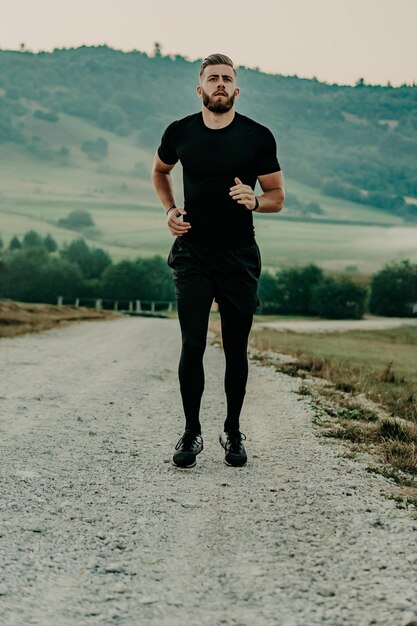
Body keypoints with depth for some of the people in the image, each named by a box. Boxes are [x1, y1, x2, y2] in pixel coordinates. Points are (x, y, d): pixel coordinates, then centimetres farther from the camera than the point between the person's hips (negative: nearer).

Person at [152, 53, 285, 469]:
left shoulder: (258, 137, -3)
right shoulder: (180, 132, 1)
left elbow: (277, 197, 3)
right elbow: (159, 172, 22)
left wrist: (253, 200, -19)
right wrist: (170, 210, 4)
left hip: (239, 257, 0)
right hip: (192, 252, 0)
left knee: (236, 349, 6)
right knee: (192, 345, -2)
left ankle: (233, 432, 21)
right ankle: (191, 432, 12)